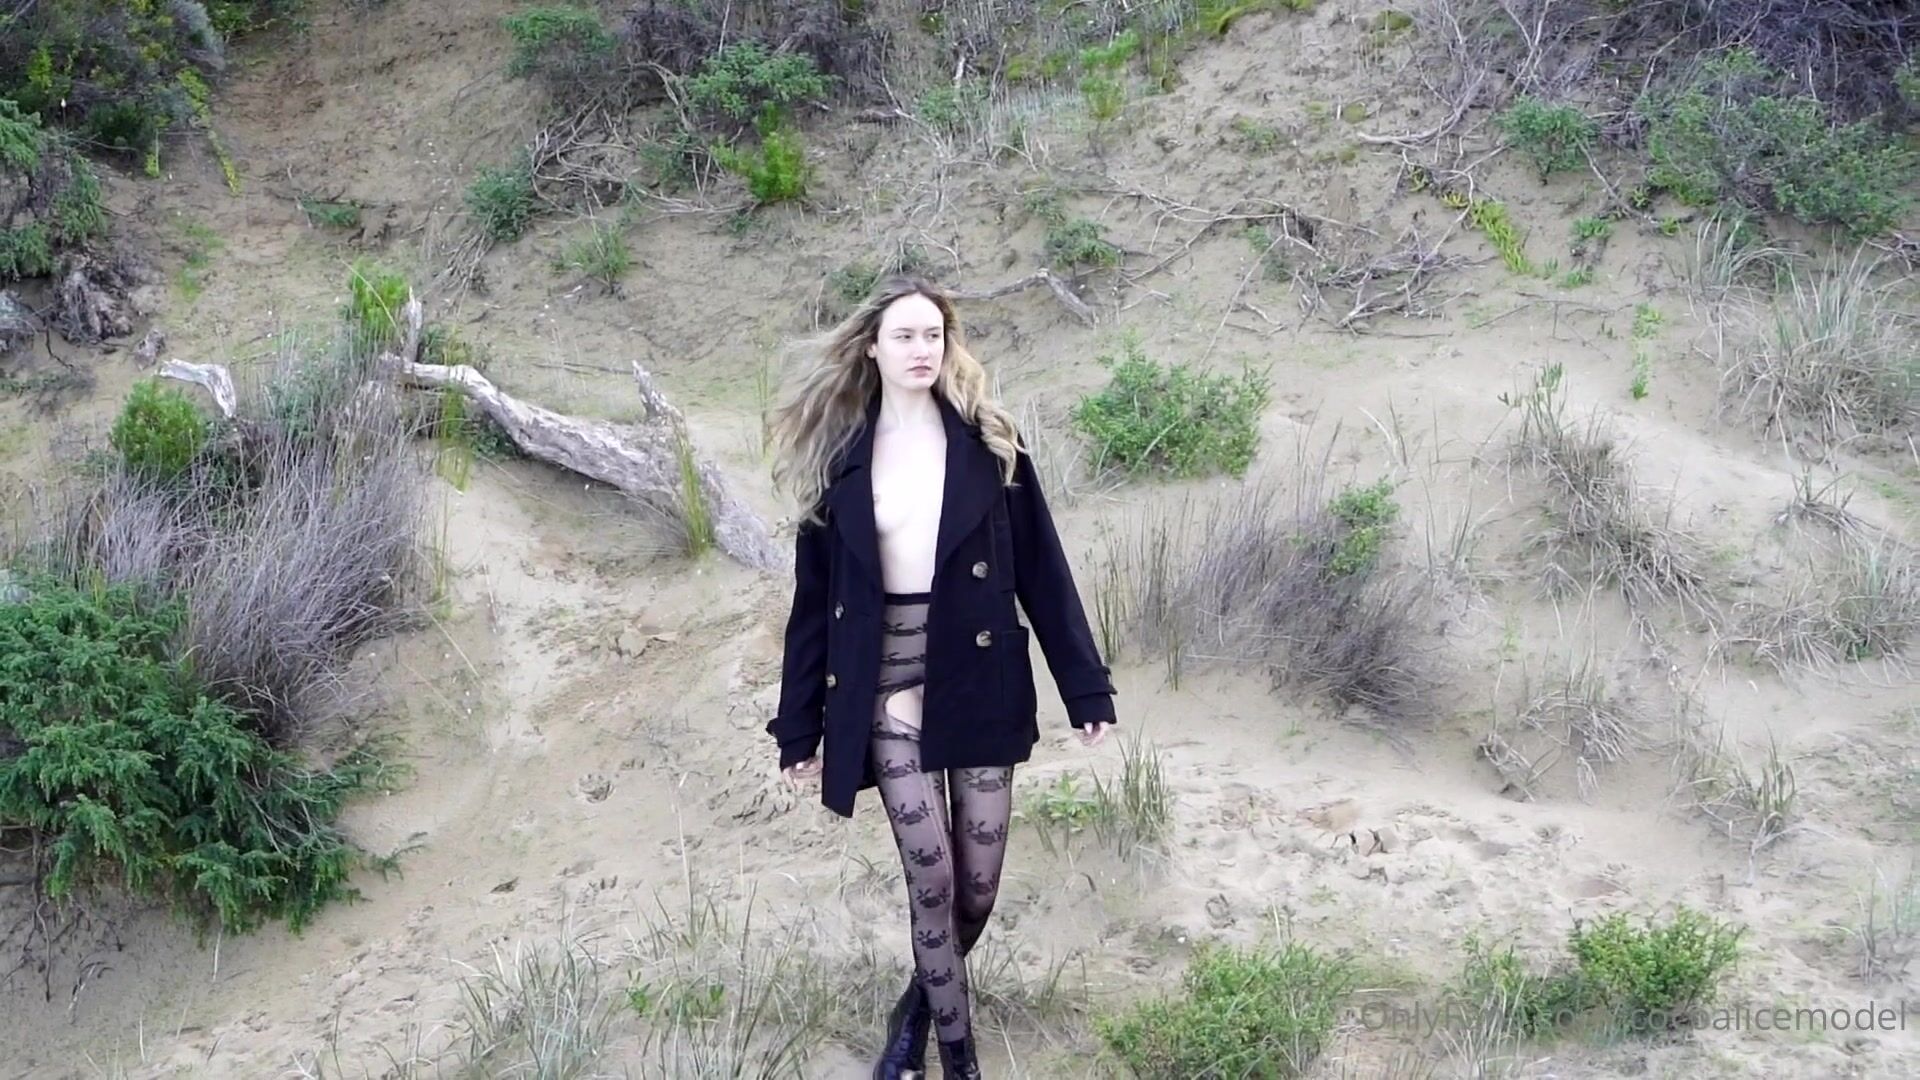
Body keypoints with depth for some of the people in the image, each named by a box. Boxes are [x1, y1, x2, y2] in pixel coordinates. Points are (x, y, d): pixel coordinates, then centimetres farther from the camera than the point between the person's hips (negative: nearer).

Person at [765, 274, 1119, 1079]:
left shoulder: (987, 444, 0)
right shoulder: (840, 459, 2)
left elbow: (1040, 570, 0)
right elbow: (815, 598, 5)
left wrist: (1085, 687, -3)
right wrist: (799, 726, 5)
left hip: (978, 685, 1)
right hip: (888, 695, 0)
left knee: (978, 883, 6)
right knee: (931, 877, -3)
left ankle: (921, 1005, 33)